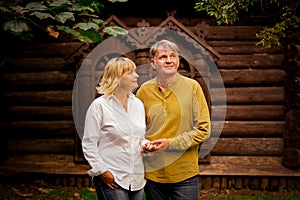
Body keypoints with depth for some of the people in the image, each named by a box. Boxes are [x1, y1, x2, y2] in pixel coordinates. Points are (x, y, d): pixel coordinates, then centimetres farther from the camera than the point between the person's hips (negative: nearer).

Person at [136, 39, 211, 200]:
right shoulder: (144, 90, 3)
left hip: (185, 173, -2)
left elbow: (203, 129, -5)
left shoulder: (192, 87, -3)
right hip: (152, 173, 2)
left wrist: (171, 143, -13)